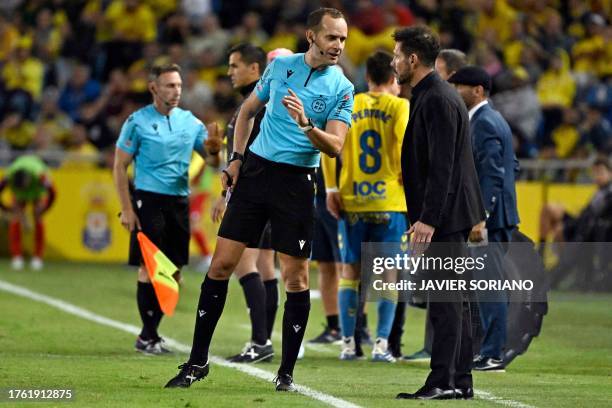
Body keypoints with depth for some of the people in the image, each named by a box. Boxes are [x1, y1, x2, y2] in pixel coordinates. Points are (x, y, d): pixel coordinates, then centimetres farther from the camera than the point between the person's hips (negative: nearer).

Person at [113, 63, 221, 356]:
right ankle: (148, 336, -3)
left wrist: (213, 150, -13)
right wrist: (126, 209, -10)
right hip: (149, 200, -5)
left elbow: (212, 161, 11)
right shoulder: (138, 122, -3)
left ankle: (150, 332, 14)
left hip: (180, 201, 5)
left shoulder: (190, 122, 9)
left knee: (174, 271, 4)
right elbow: (119, 167, -3)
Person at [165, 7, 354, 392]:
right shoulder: (281, 66, 6)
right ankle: (198, 361, 7)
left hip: (297, 182, -2)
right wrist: (236, 157, 8)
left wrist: (306, 125, -30)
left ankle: (287, 371, 8)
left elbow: (335, 147, -12)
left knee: (296, 276, -3)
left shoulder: (342, 89, -3)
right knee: (221, 264, -1)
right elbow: (248, 110, 19)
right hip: (256, 170, 2)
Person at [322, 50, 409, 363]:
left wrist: (331, 189, 3)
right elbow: (405, 146, -14)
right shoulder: (399, 107, -2)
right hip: (389, 202, -3)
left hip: (351, 201, 3)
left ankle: (348, 344, 8)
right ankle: (381, 344, -2)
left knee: (350, 271, 9)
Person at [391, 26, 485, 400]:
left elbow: (442, 165, -21)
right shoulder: (434, 96, 16)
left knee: (445, 299, -10)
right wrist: (424, 215, 21)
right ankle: (461, 381, 14)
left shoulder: (437, 100, -16)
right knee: (453, 299, 11)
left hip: (445, 214, -11)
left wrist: (428, 219, -23)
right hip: (448, 214, 11)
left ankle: (444, 382, -11)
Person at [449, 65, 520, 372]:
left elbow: (493, 174, -22)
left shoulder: (484, 123, -14)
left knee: (490, 287, -8)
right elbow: (511, 167, 22)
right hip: (497, 215, 11)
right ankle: (491, 352, 17)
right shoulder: (494, 120, 17)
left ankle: (493, 355, -7)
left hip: (491, 217, -11)